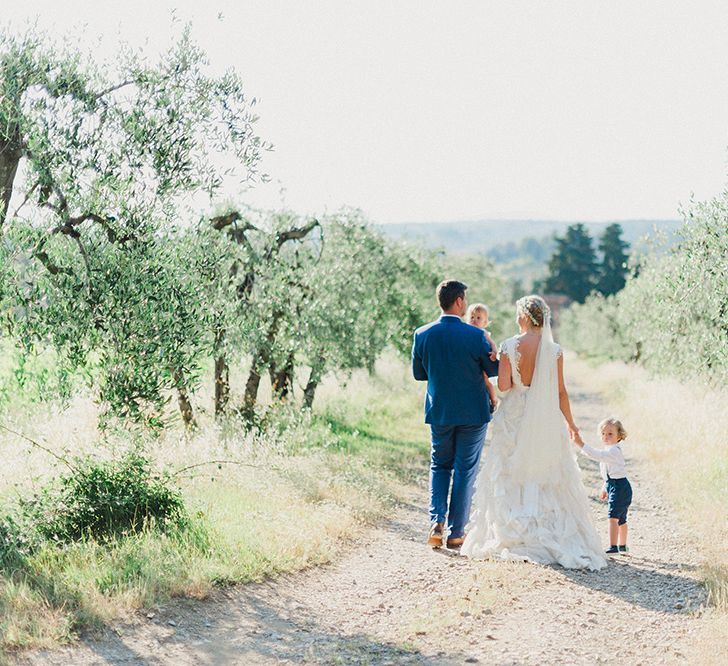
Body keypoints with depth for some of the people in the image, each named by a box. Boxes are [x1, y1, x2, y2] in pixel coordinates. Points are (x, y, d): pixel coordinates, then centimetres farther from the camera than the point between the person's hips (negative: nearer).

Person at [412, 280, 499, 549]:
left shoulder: (422, 334, -7)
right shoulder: (475, 336, -16)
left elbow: (418, 373, 4)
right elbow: (495, 370, -5)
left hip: (439, 413, 3)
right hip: (473, 413, -3)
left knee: (439, 466, 19)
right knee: (465, 471, 8)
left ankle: (436, 522, 2)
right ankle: (455, 532, 12)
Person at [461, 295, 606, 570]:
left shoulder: (509, 346, -9)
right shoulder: (554, 350, -5)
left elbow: (503, 385, -13)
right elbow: (560, 391, -2)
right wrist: (570, 423, 10)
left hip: (514, 418, -1)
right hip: (546, 420, 1)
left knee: (510, 478, 10)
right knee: (550, 479, 9)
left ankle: (513, 537, 9)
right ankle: (558, 536, 8)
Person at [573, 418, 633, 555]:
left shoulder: (613, 451, -17)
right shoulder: (610, 451, 17)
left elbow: (597, 455, -32)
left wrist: (580, 444, -35)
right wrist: (605, 488, 29)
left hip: (619, 487, -11)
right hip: (620, 487, 11)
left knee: (613, 516, -16)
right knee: (621, 519, 19)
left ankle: (613, 547, -19)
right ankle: (623, 546, 30)